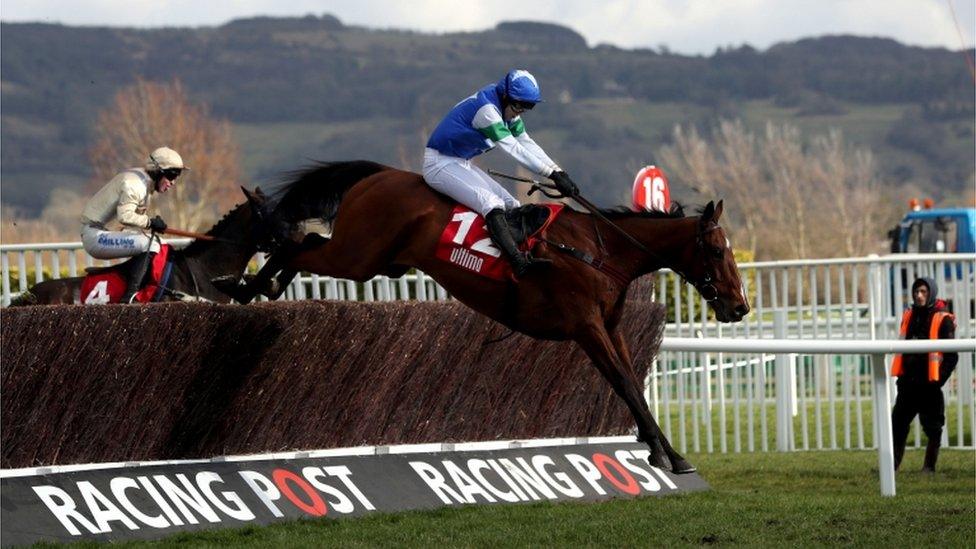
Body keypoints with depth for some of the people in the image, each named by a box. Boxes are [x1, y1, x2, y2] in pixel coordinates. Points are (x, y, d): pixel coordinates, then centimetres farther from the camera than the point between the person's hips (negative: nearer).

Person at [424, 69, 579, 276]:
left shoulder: (507, 109, 5)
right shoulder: (486, 109, -24)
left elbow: (527, 143, 7)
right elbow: (515, 150, -27)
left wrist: (559, 173, -4)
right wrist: (553, 174, -28)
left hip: (462, 164, 11)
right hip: (440, 164, -11)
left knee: (511, 205, 4)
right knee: (492, 204, -27)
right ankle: (520, 264, -41)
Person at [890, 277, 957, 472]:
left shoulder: (943, 319, -7)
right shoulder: (909, 316, 11)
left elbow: (952, 354, -7)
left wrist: (940, 378, -12)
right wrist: (901, 375, 12)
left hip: (929, 383, -5)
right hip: (908, 383, 5)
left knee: (932, 427, 2)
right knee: (897, 424, 3)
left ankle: (929, 467, 10)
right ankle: (892, 464, 7)